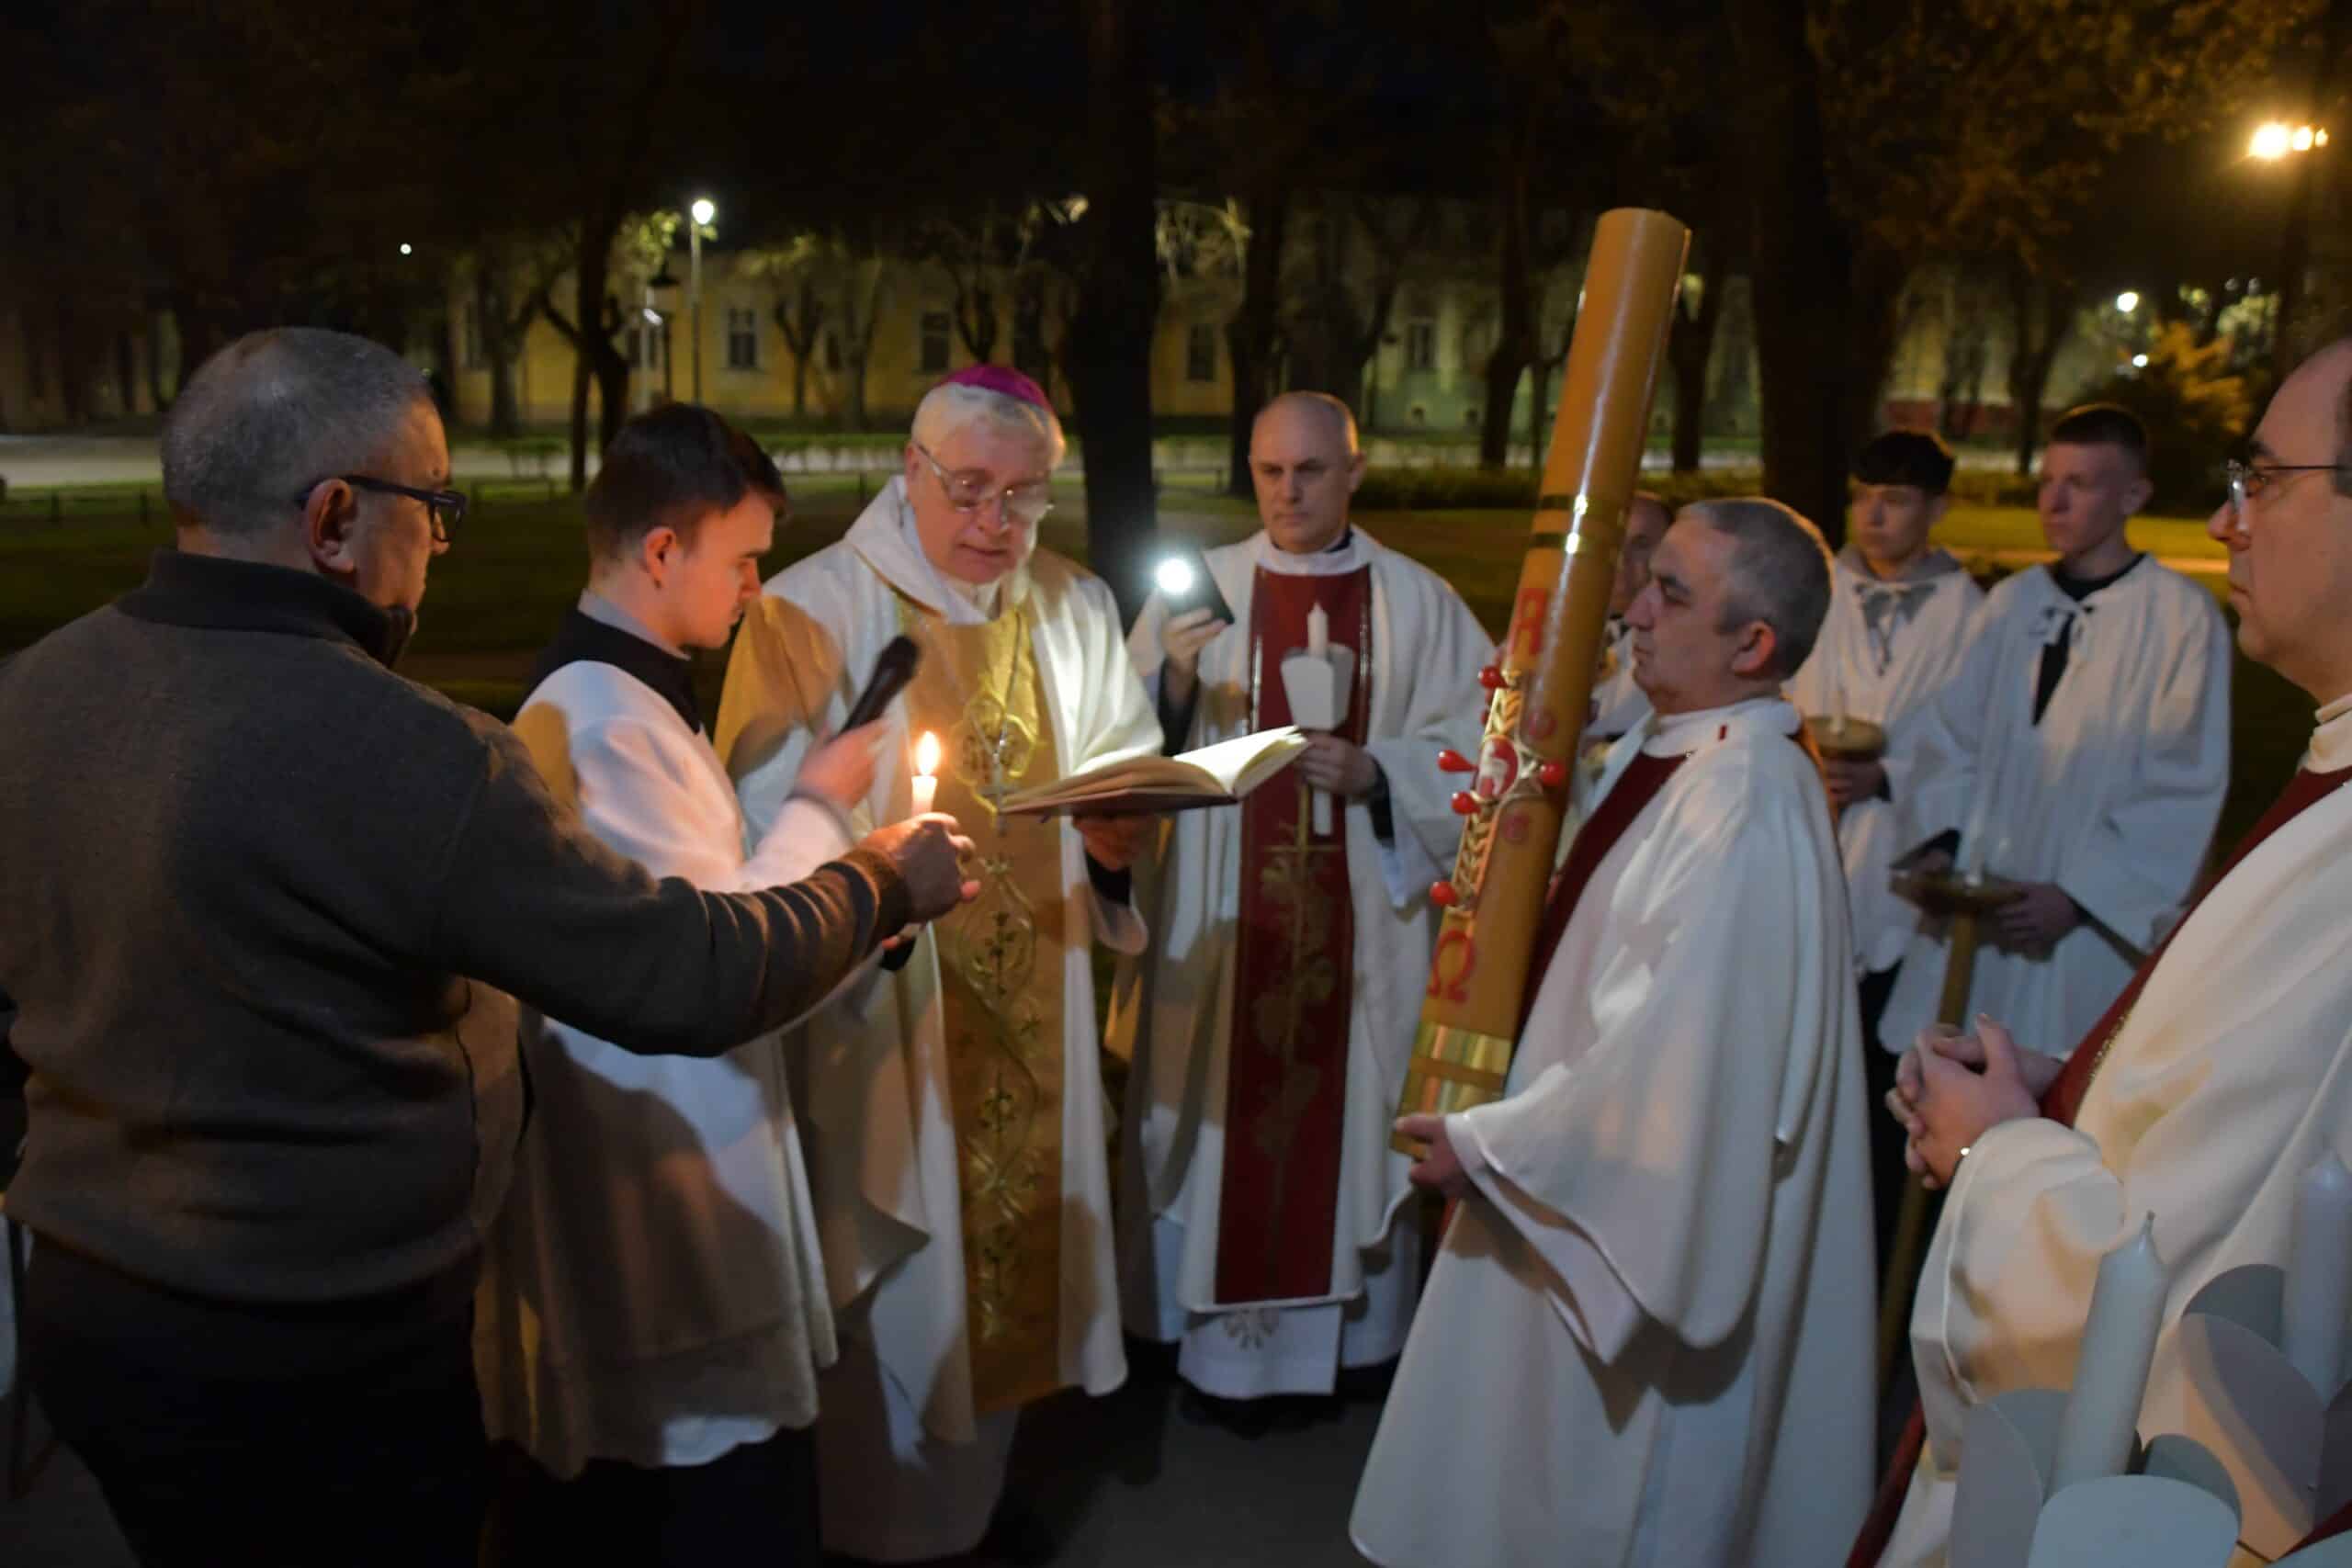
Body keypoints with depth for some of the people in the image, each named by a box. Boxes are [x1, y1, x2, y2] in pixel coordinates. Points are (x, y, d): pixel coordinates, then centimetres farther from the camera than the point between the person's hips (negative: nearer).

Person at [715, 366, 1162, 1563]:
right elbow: (763, 826, -14)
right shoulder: (811, 610, -10)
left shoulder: (1075, 612, 5)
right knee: (888, 1283, 7)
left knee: (1013, 1244, 19)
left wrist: (1118, 838, -17)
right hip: (878, 1019, -5)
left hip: (1031, 1020, 5)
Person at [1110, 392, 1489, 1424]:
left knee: (1349, 1113, 9)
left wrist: (1375, 771, -14)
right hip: (1220, 918, 0)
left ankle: (1346, 1325, 28)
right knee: (1217, 1112, 6)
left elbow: (1471, 745, 1)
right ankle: (1214, 1331, 22)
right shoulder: (1200, 588, 2)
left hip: (1363, 921, 1)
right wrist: (1174, 683, -21)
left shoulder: (1419, 603, 3)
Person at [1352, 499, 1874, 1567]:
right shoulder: (1667, 747, 1)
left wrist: (1487, 1143, -19)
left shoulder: (1746, 801, -28)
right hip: (1600, 1176, 9)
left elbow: (1669, 1049, -29)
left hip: (1641, 1202, -9)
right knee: (1565, 1468, 25)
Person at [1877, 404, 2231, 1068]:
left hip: (2086, 927, -4)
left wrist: (2081, 895, -14)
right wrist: (1941, 845, -5)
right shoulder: (2009, 602, 9)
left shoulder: (2182, 616, -5)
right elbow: (1949, 738, 10)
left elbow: (2186, 790, -7)